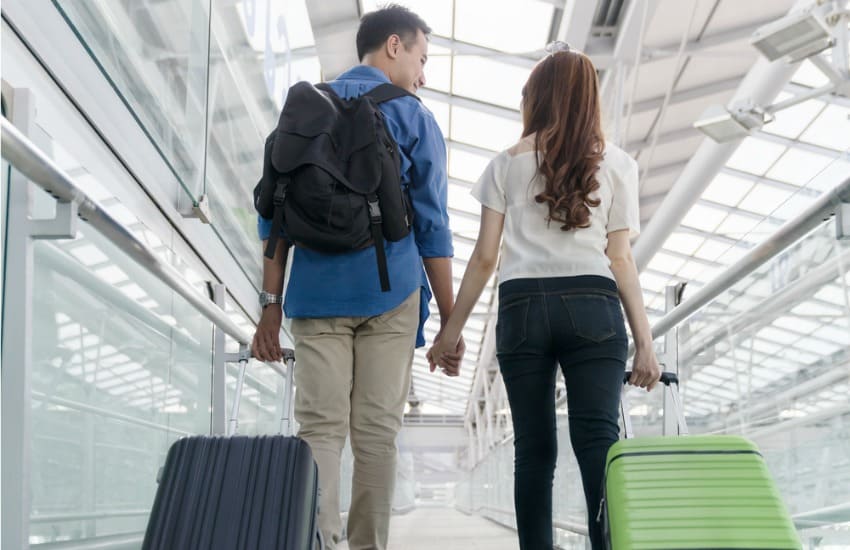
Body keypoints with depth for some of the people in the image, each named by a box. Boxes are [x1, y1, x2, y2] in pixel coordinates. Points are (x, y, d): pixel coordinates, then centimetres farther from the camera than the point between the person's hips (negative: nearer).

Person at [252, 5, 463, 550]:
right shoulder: (413, 118, 4)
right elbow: (432, 226, 1)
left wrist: (271, 304, 10)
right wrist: (450, 321, 5)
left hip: (316, 294, 2)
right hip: (389, 293, -2)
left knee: (319, 428, -1)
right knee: (376, 431, 3)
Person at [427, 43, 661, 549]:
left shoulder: (507, 164, 12)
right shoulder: (615, 164, 11)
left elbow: (484, 258, 6)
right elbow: (620, 260, 3)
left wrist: (451, 332, 12)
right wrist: (645, 343, 5)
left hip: (522, 308, 1)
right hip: (591, 307, -1)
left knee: (534, 449, 4)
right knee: (598, 440, -8)